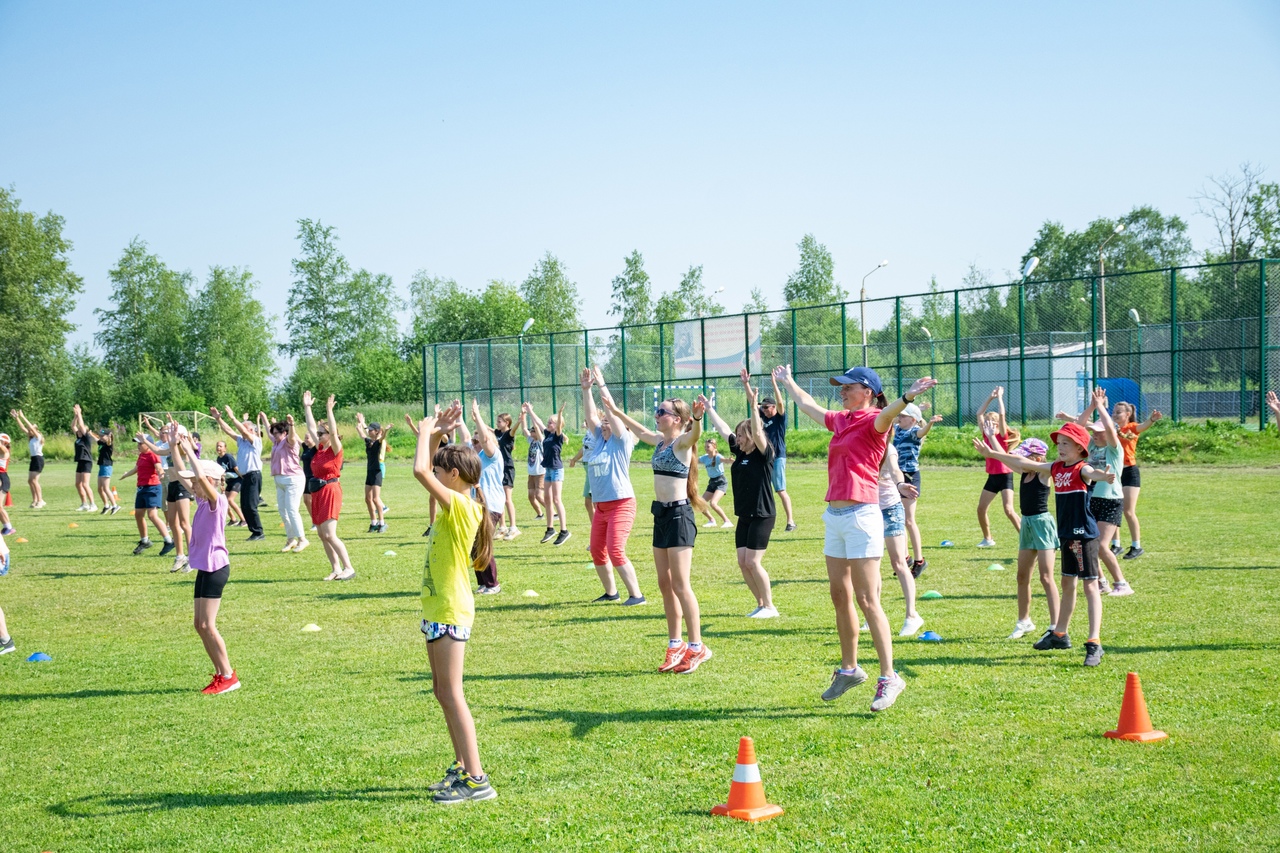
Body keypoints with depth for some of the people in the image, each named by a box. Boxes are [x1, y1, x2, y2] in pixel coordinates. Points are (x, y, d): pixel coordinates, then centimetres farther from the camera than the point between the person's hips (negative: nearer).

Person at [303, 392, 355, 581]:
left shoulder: (335, 450, -9)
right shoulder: (319, 449, 10)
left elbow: (333, 432, -25)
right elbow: (311, 427, 15)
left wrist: (329, 411, -28)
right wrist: (307, 407, 15)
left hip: (330, 492, -9)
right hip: (317, 493, 9)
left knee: (329, 534, -13)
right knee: (322, 535, 7)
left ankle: (348, 568, -9)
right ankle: (336, 569, 12)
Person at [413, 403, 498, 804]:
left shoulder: (459, 505, -17)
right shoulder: (456, 506, 10)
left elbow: (420, 470, -27)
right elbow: (426, 471, 24)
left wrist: (428, 431, -13)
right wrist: (435, 435, 14)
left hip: (450, 612, -10)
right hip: (440, 609, 10)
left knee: (451, 693, -9)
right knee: (443, 691, 16)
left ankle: (476, 779, -8)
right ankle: (463, 768, 24)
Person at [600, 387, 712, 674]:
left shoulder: (682, 442, -11)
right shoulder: (660, 441, 13)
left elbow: (694, 435, -35)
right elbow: (639, 430, 33)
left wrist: (697, 417, -57)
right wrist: (614, 409, 39)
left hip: (679, 515, -9)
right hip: (661, 514, 9)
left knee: (680, 585, -8)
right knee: (665, 584, 10)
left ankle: (697, 648, -2)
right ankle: (676, 645, 18)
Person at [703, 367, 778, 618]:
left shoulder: (764, 454, -11)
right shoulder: (740, 452, 9)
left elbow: (757, 431, -28)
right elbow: (723, 429, 19)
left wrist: (752, 403, -37)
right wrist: (709, 409, 27)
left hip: (762, 515, -8)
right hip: (744, 515, 8)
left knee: (753, 562, -10)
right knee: (743, 563, 6)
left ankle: (770, 607, 0)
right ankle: (761, 605, 15)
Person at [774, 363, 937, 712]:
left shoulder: (874, 421, -8)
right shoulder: (841, 421, 16)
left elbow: (887, 414, -32)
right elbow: (808, 405, 34)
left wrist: (907, 398, -53)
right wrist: (787, 382, 49)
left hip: (861, 516, -8)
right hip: (835, 516, 8)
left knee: (866, 600, -10)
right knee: (840, 597, 14)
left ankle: (889, 678, -7)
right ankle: (849, 669, 27)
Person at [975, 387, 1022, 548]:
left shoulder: (1002, 435, -9)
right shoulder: (987, 435, 7)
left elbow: (1001, 414, -20)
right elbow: (979, 413, 9)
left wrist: (999, 397, -11)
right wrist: (990, 397, 7)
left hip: (1004, 476, -7)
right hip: (992, 477, 7)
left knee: (1008, 510, -17)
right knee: (981, 508, 8)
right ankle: (987, 539, 22)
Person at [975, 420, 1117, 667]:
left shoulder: (1082, 469, -14)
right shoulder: (1056, 468, 9)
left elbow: (1091, 473, -39)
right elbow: (1023, 464, 17)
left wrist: (1104, 477, -63)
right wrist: (991, 453, 21)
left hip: (1084, 535, -9)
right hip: (1066, 535, 9)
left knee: (1090, 585, -11)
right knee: (1067, 584, 21)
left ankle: (1094, 643, -15)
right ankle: (1059, 634, 35)